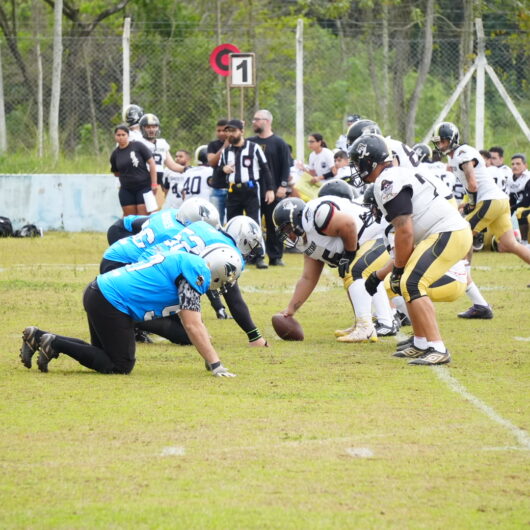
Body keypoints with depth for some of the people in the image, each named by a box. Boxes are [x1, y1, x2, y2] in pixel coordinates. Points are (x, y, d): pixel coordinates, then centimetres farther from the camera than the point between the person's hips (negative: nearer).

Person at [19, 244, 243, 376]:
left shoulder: (185, 262, 17)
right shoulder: (196, 272, -12)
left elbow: (195, 323, 23)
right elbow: (192, 326, -15)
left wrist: (212, 360, 23)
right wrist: (215, 366, -12)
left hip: (97, 292, 10)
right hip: (110, 301, -10)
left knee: (104, 356, 21)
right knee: (120, 366, -2)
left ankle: (38, 337, 17)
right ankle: (55, 343, -5)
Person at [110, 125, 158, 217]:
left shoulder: (138, 146, -7)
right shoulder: (115, 154, 5)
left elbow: (151, 163, -6)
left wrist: (154, 184, -9)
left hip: (144, 187, -4)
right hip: (126, 191, 4)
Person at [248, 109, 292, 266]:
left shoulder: (278, 143, 0)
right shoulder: (250, 142, 11)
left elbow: (286, 165, -2)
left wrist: (283, 186, -10)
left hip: (273, 190, -4)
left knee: (274, 225, 0)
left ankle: (275, 256, 4)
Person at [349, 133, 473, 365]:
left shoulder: (389, 183, -13)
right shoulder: (398, 175, 20)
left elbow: (405, 233, -18)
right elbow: (404, 231, 25)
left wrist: (399, 269, -7)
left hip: (447, 234, -11)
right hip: (453, 232, 11)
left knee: (411, 284, -18)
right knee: (407, 284, 17)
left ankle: (437, 349, -23)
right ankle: (421, 345, 21)